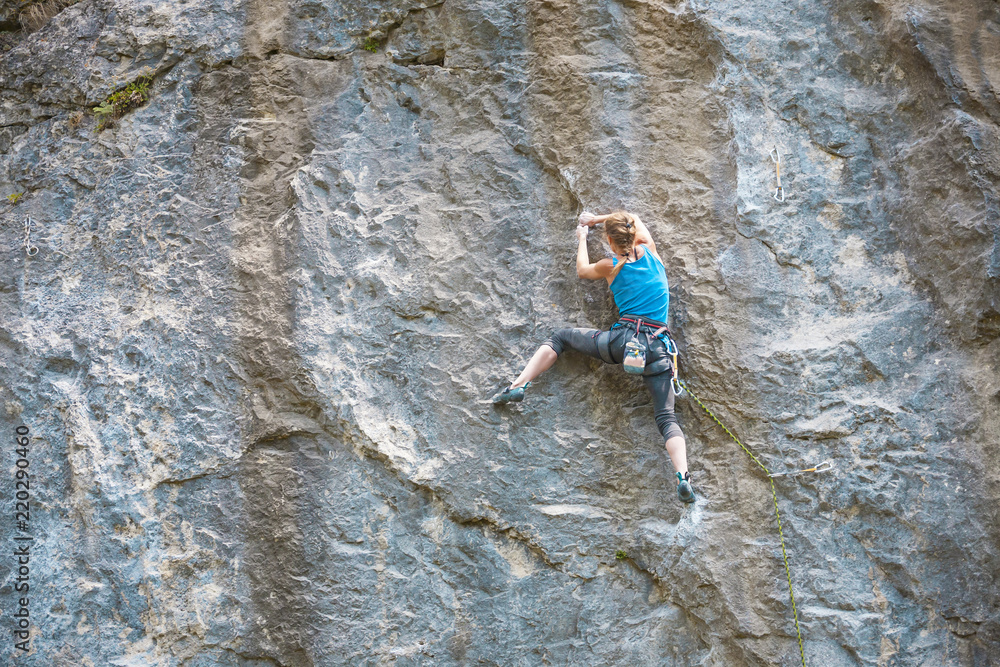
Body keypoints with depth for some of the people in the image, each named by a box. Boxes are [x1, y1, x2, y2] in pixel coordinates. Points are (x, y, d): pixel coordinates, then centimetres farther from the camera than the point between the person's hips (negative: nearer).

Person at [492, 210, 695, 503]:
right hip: (657, 347, 2)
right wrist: (597, 218, 36)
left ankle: (518, 385, -1)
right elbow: (636, 221, 29)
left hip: (622, 340, -2)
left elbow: (582, 270, 27)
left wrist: (582, 238, 40)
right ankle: (683, 475, -21)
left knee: (559, 337, 17)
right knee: (666, 416, 2)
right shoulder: (650, 251, 8)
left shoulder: (610, 266, 3)